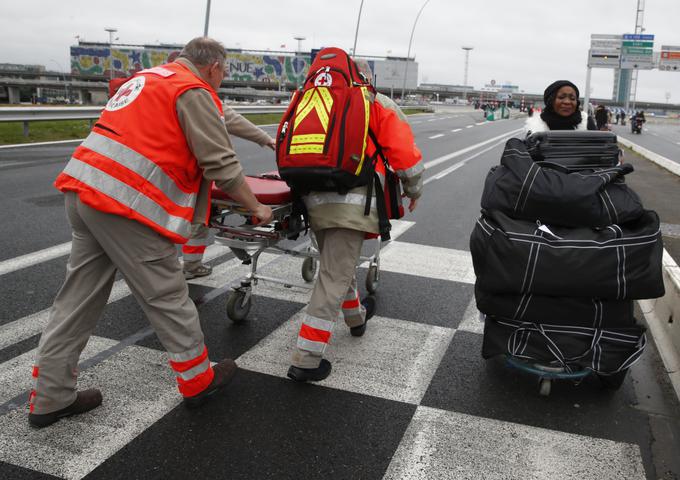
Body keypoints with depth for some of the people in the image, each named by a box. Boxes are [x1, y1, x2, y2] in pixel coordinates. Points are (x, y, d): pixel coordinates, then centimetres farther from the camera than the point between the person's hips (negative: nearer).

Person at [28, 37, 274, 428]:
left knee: (79, 298, 13)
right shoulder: (194, 92, -4)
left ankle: (50, 399, 21)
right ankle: (198, 380, 19)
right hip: (126, 202, -9)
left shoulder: (149, 77, 24)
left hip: (84, 190, 9)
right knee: (167, 297, 4)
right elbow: (222, 163, -9)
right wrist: (256, 207, 4)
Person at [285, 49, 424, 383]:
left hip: (314, 200, 6)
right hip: (351, 203, -6)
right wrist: (414, 190, 18)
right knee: (334, 277, -3)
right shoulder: (378, 105, 6)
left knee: (338, 264, 26)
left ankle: (356, 316, 49)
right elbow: (405, 154, 0)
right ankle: (305, 360, -3)